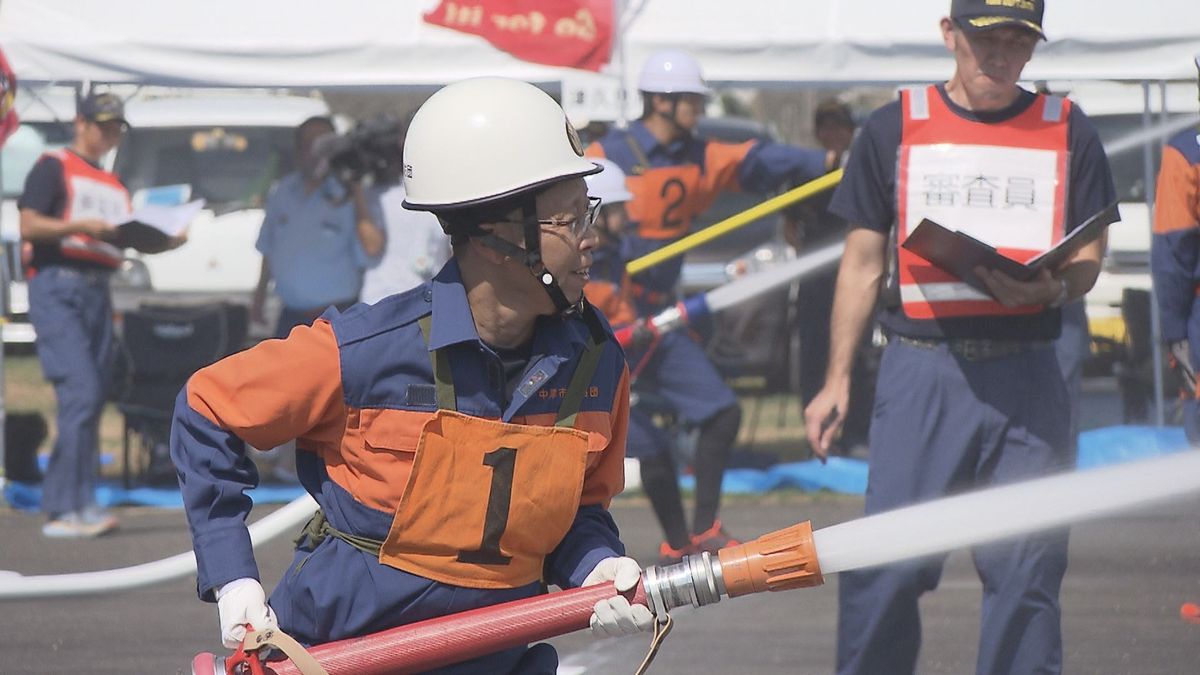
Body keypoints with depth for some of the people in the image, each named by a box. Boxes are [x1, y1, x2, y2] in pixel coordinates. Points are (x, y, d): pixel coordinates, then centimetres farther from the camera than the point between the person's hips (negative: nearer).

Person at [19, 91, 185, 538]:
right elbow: (28, 226, -7)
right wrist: (79, 226, -19)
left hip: (98, 291, 8)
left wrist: (164, 242, 3)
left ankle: (61, 508, 5)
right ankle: (73, 506, -22)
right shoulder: (54, 168, 4)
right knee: (81, 392, -19)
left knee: (93, 401, 3)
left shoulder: (115, 186, 25)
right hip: (56, 287, -8)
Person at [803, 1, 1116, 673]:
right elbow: (863, 263, 11)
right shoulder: (894, 129, 8)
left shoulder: (1067, 132, 10)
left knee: (1026, 566, -2)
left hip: (1027, 373, 1)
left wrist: (1051, 288, -14)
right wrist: (838, 380, 6)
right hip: (920, 371, -1)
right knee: (886, 562, -7)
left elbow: (1088, 260, 9)